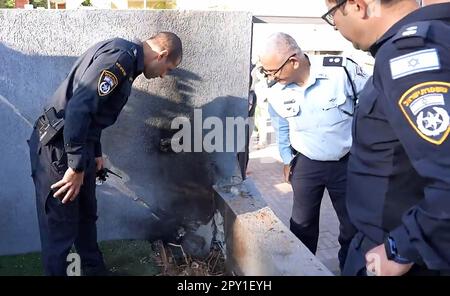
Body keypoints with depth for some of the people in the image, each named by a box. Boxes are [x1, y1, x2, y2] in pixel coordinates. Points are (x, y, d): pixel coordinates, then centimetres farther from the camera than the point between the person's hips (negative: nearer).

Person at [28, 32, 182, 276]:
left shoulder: (127, 59, 15)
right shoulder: (119, 56, -18)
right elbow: (78, 108, -27)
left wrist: (95, 153, 23)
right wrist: (76, 167, -24)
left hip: (78, 146, 10)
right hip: (58, 148, -10)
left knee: (87, 216, 20)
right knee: (61, 227, 1)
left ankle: (94, 269, 36)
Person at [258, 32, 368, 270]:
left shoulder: (342, 70, -23)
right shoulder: (276, 93, -11)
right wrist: (287, 160, 16)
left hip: (348, 162, -2)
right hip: (306, 163, 2)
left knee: (353, 223, 14)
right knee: (302, 222, 14)